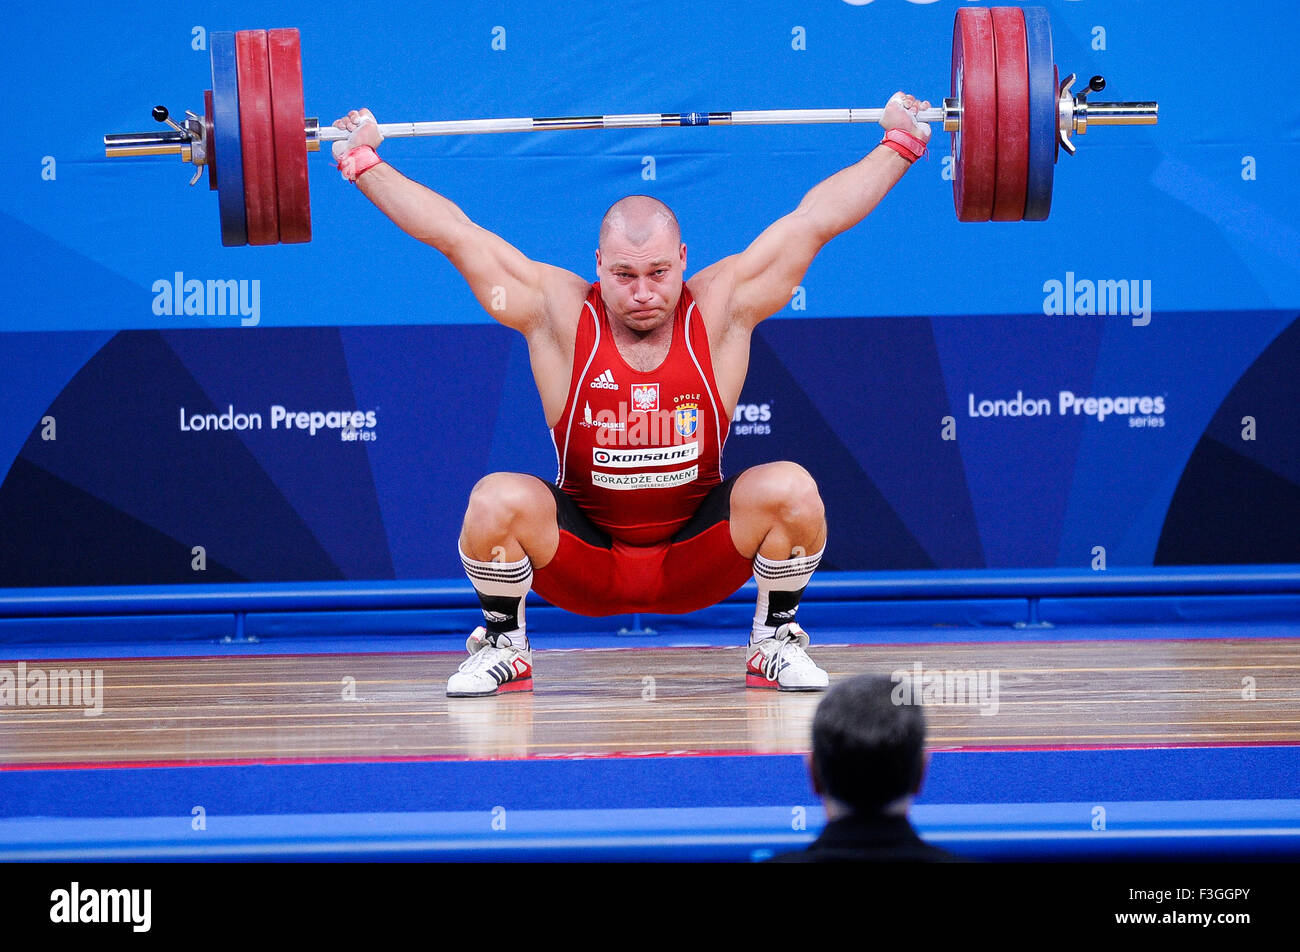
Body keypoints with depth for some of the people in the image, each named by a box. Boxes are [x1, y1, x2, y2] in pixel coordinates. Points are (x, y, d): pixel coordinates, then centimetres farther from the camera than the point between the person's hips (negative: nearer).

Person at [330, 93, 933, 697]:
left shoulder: (719, 310, -9)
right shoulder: (560, 315, -11)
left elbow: (815, 220, -6)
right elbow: (455, 235, -7)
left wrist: (899, 144, -3)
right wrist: (363, 163, -6)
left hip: (698, 557, 1)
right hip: (582, 563, 0)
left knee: (791, 491, -25)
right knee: (497, 501, -28)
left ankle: (775, 643, 1)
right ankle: (503, 647, 0)